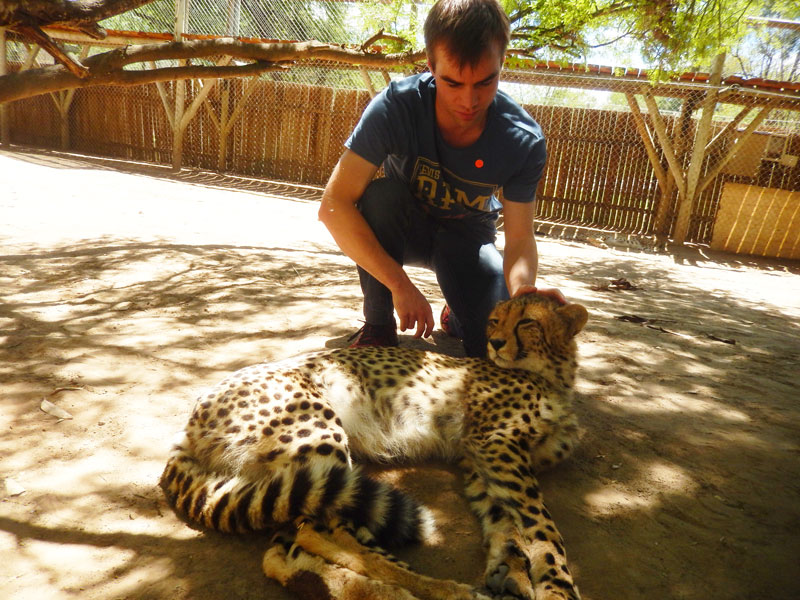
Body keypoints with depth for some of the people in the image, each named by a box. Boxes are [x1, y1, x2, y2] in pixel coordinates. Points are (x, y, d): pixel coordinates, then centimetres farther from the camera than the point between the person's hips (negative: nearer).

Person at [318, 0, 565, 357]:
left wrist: (523, 288, -44)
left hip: (467, 236, 1)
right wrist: (399, 284, -40)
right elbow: (333, 205, -33)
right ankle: (378, 326, -14)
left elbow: (520, 238, -20)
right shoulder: (397, 106, -29)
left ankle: (456, 314, 16)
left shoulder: (524, 140, -23)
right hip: (403, 227, 0)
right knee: (380, 194, -35)